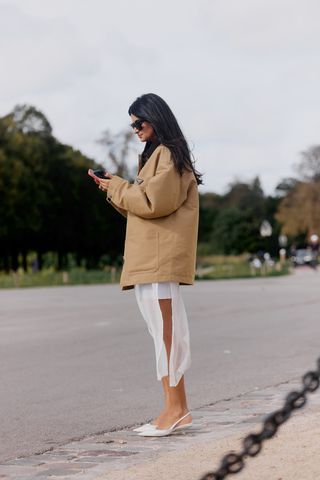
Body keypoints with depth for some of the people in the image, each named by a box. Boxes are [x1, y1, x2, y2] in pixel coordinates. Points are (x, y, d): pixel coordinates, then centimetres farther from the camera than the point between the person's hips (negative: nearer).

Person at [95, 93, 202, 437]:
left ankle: (174, 408, -9)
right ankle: (179, 410, 9)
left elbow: (154, 201, -16)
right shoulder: (153, 155, 23)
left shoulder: (169, 155, -7)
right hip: (147, 257, 10)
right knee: (166, 331, 8)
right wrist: (114, 187, 10)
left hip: (161, 257, -10)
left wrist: (116, 187, -5)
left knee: (165, 331, -10)